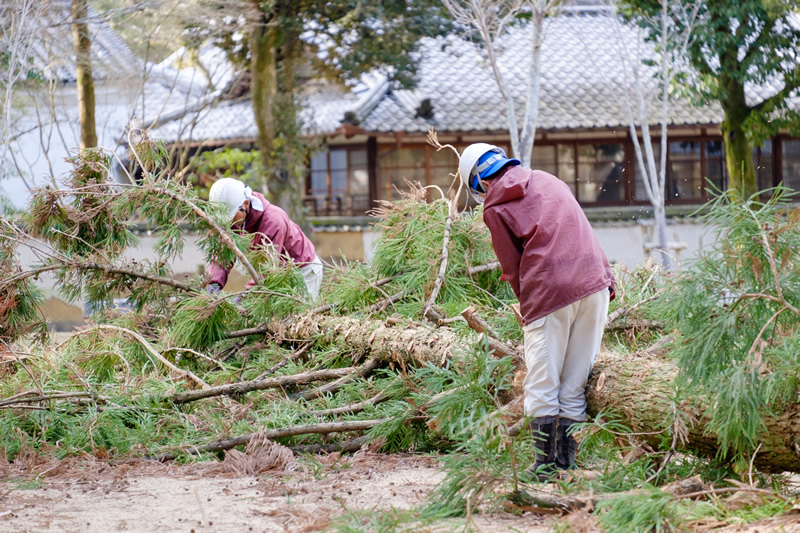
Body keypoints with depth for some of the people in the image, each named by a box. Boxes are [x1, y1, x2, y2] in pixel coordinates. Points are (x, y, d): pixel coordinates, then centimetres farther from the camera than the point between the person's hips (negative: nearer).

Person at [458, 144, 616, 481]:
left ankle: (547, 466, 1)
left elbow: (513, 270, 5)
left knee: (542, 389, 3)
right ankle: (567, 463, 12)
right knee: (574, 387, 10)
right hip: (596, 285, 5)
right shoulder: (548, 181, 21)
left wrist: (529, 309, 16)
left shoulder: (496, 209, 5)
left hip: (550, 294, -5)